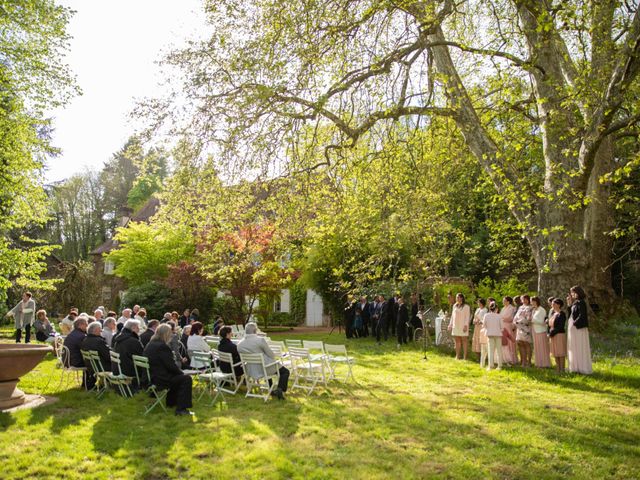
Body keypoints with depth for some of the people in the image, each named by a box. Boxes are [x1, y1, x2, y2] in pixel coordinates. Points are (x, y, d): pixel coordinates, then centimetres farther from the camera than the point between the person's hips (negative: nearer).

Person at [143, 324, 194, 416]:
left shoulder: (150, 344, 11)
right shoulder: (162, 346, -20)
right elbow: (171, 365, -19)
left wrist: (179, 371, 13)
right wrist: (181, 372, -1)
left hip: (150, 377, 10)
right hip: (159, 379, -10)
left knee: (177, 376, 29)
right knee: (186, 379, -6)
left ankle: (171, 402, 37)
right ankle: (181, 409, -7)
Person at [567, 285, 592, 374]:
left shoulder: (581, 302, -13)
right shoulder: (575, 303, 13)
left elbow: (582, 315, -20)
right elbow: (571, 314, 12)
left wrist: (575, 323, -19)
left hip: (578, 328, -9)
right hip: (573, 328, 9)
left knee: (580, 348, -3)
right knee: (574, 348, 12)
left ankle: (584, 368, 5)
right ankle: (576, 367, 19)